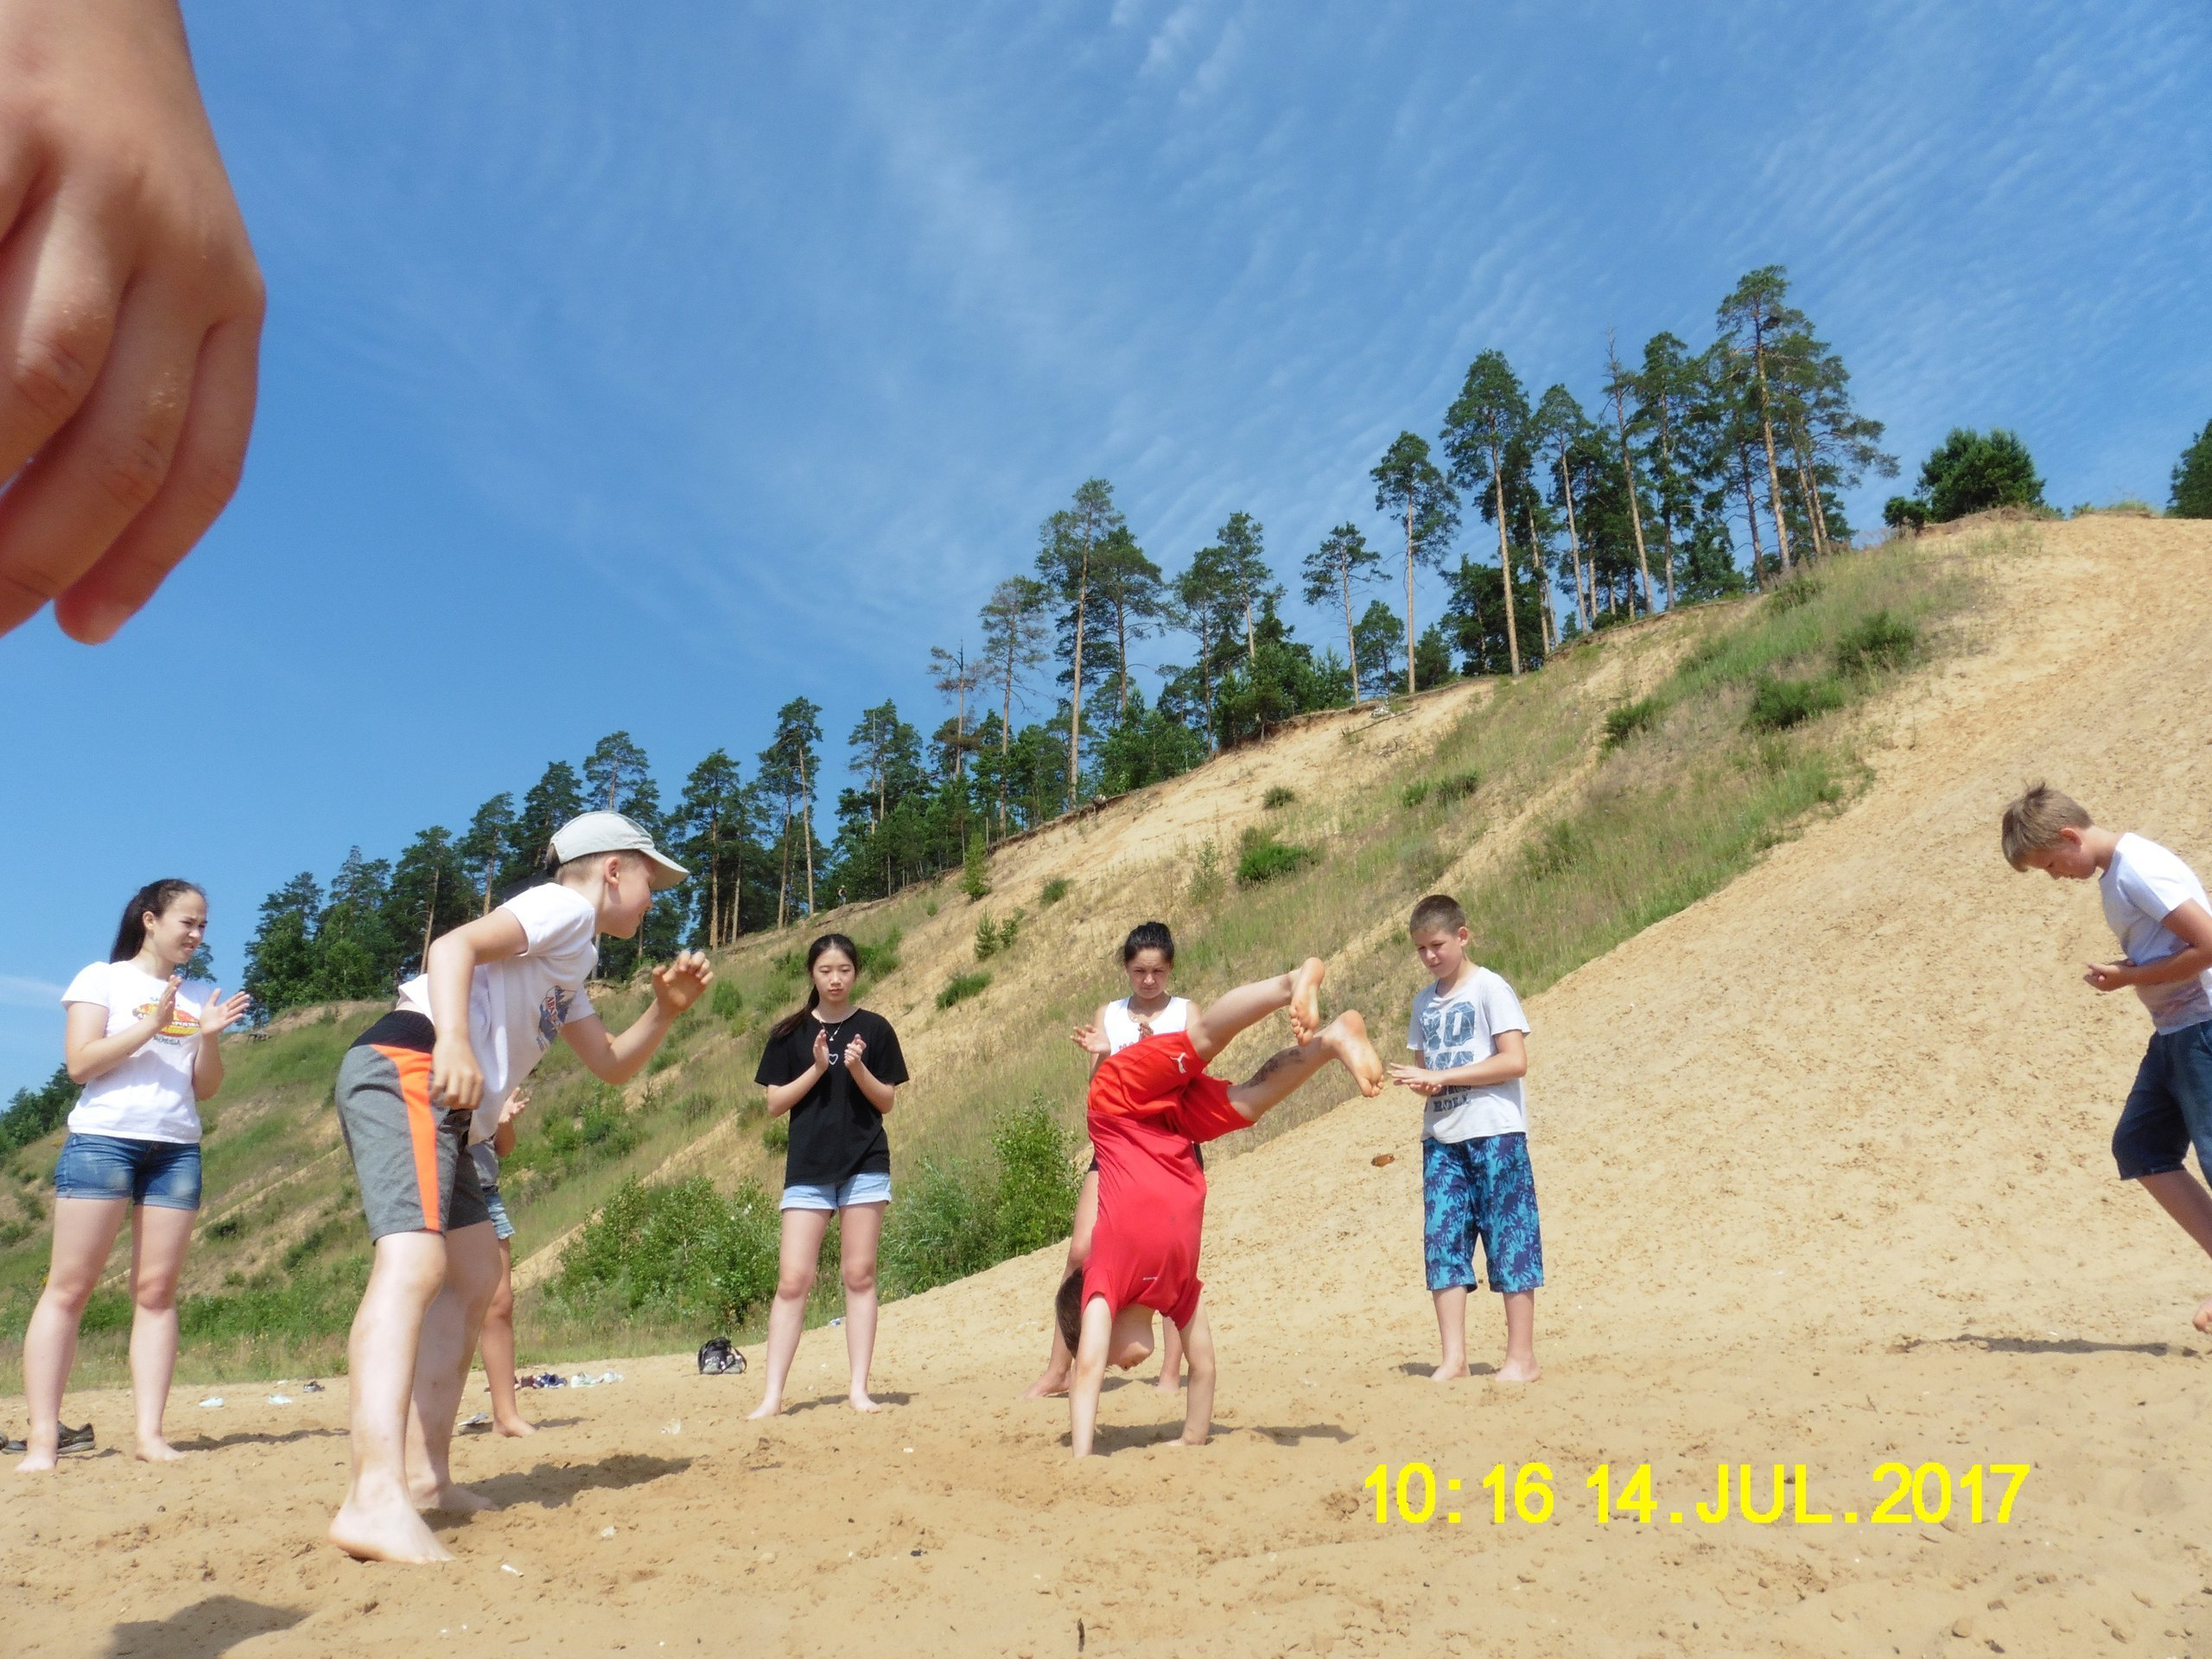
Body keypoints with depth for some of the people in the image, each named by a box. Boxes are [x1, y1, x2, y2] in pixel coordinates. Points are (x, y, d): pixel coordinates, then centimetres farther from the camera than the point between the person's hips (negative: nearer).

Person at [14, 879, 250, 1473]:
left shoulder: (196, 999, 15)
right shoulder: (103, 979, 5)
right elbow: (79, 1063, -6)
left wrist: (208, 1038, -4)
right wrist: (152, 1025, -14)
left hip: (177, 1149, 4)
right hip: (103, 1140, -4)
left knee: (156, 1290, -1)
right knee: (69, 1288, -4)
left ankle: (150, 1433, -2)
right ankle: (42, 1439, -1)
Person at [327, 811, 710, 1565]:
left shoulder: (569, 965, 30)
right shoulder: (563, 906, 2)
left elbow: (613, 1065, 34)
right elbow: (455, 944, -14)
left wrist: (667, 1006, 18)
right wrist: (453, 1042, -29)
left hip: (445, 1109, 11)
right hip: (406, 1067, -11)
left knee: (475, 1278, 16)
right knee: (413, 1261, -27)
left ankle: (424, 1472, 19)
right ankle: (375, 1497, -40)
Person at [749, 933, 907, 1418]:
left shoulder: (874, 1029, 5)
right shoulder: (790, 1033, 6)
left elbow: (886, 1101, 4)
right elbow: (775, 1104, 3)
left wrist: (857, 1069, -13)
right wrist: (817, 1069, -11)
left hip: (865, 1164, 0)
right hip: (807, 1165, 0)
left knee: (859, 1276, 2)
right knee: (793, 1280, -3)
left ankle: (858, 1388, 9)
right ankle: (772, 1395, 1)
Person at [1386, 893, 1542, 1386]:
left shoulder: (1489, 989, -5)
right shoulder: (1424, 1001, 14)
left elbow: (1515, 1061, -13)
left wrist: (1442, 1076, -16)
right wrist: (1420, 1082, -5)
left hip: (1495, 1132, -6)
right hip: (1441, 1137, 6)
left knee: (1508, 1241, -1)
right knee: (1443, 1242, 2)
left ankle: (1522, 1358, 8)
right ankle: (1453, 1357, 8)